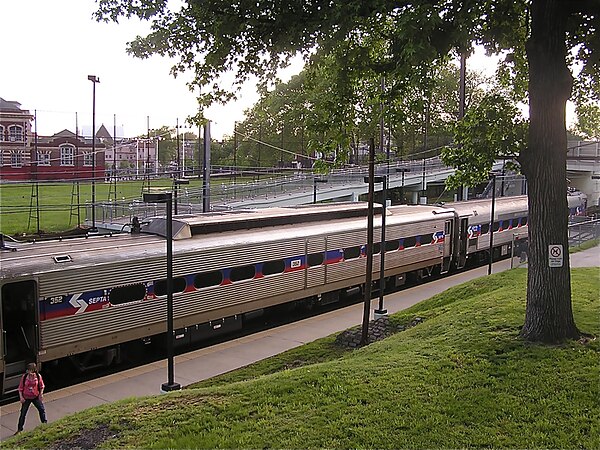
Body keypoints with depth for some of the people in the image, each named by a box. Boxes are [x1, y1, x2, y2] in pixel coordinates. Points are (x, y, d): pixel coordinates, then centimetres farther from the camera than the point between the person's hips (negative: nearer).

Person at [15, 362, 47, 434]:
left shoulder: (38, 376, -11)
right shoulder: (24, 377, -13)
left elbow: (41, 386, 4)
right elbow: (20, 388, -4)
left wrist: (41, 394, -6)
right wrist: (21, 397, -11)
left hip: (36, 397, 1)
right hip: (26, 398, -1)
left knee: (42, 410, 5)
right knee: (23, 413, 4)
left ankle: (45, 423, 27)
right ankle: (19, 429, 17)